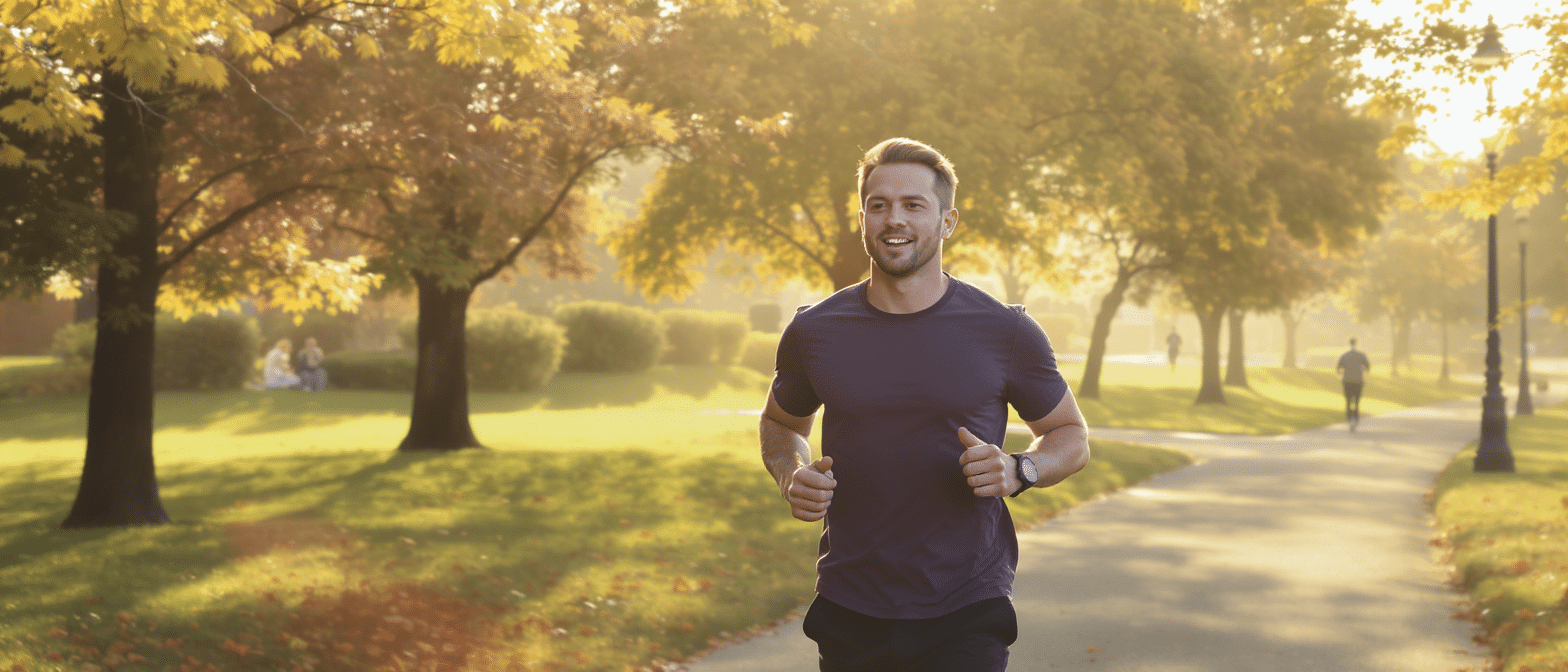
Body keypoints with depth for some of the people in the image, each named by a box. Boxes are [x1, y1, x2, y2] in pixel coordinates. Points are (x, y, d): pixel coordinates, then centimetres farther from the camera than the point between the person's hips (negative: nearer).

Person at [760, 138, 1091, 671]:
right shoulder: (814, 332, 2)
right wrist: (790, 476, -1)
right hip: (848, 613, 2)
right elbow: (781, 422, 21)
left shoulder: (1004, 333, -3)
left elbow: (1071, 437, 9)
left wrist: (1017, 472, -12)